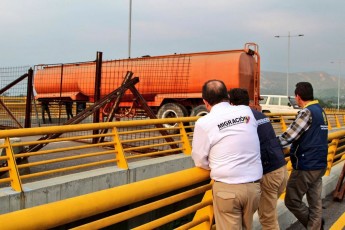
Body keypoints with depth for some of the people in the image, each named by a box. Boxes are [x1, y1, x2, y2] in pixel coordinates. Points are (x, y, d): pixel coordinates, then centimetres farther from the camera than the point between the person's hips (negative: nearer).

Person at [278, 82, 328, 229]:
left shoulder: (307, 112, -17)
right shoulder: (320, 110, 11)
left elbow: (288, 136, -19)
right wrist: (293, 146, 12)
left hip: (306, 167, -9)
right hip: (319, 165, 9)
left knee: (292, 201, 3)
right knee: (315, 202, 12)